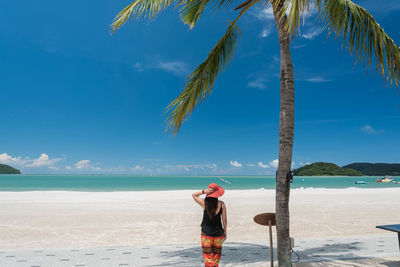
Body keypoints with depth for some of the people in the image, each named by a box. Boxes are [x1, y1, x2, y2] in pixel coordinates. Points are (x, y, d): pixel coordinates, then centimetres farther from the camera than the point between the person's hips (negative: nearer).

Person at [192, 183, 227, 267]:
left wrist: (203, 192, -13)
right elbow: (224, 221, -6)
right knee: (216, 256, 19)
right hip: (218, 234, 1)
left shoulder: (204, 203, -13)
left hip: (206, 234, -1)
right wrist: (225, 232, 10)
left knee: (208, 257, 8)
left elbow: (193, 195, 3)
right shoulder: (222, 204, -12)